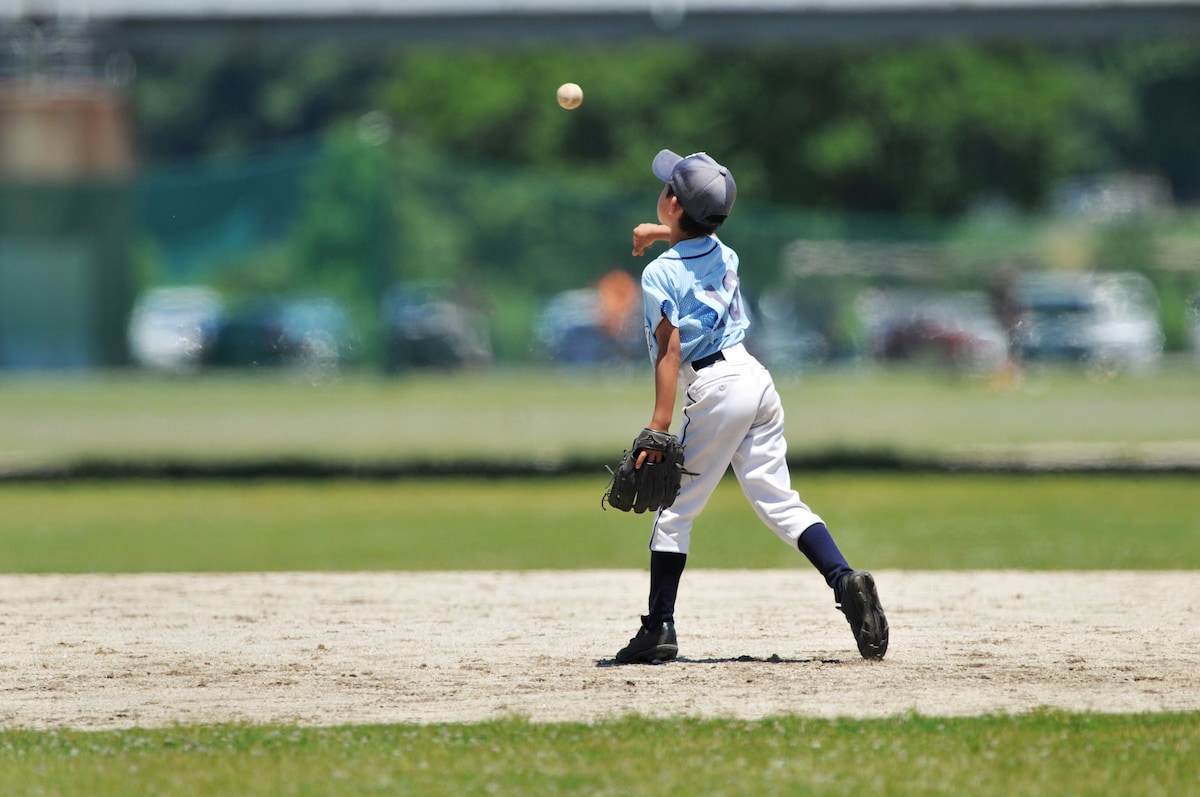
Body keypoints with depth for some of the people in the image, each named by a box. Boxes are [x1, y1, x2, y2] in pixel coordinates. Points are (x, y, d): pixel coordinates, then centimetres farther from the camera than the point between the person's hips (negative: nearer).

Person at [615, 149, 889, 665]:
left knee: (675, 510, 2)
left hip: (716, 389, -7)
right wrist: (664, 234, 39)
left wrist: (659, 426, -18)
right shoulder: (721, 254, 11)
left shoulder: (660, 276, -10)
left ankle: (658, 630, 2)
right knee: (778, 501, 7)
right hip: (756, 376, 7)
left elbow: (670, 354, -16)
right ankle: (844, 579, -13)